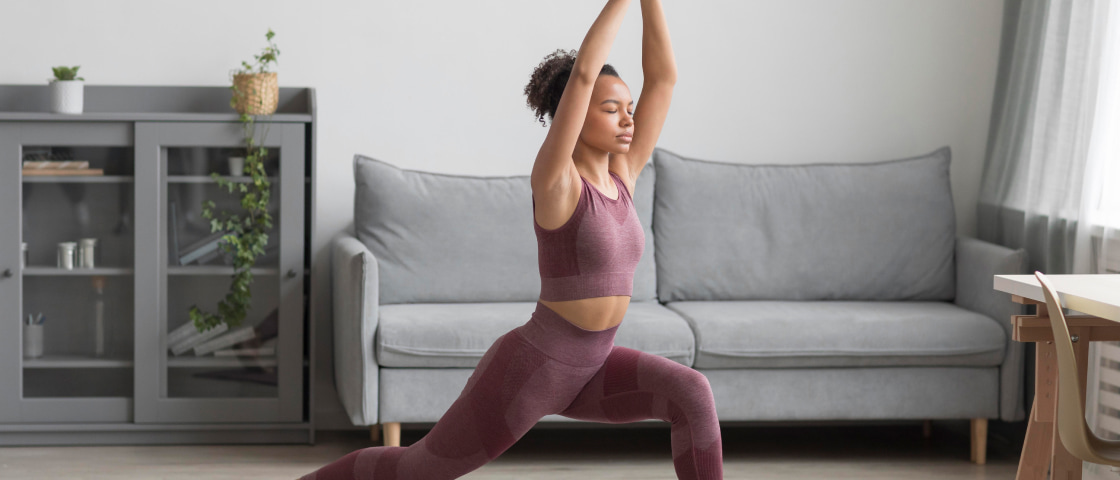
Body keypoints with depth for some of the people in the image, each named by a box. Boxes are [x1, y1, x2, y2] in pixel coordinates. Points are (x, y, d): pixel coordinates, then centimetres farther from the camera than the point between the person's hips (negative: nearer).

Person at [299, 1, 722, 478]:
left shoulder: (621, 174, 1)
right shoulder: (553, 182, -19)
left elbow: (662, 77, -4)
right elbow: (582, 74, -32)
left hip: (586, 369, 6)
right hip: (528, 369, -6)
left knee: (691, 392, -18)